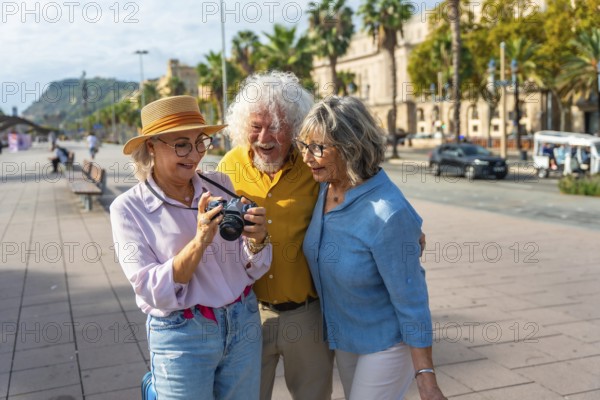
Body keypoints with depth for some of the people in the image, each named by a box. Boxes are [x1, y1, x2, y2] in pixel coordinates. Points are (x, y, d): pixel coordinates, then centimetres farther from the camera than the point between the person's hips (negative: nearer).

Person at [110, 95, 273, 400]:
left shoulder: (221, 185, -2)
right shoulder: (128, 208, -11)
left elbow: (251, 270, 2)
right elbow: (153, 292, -16)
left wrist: (256, 240, -20)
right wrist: (200, 241, -28)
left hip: (244, 321, 4)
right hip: (181, 335, -3)